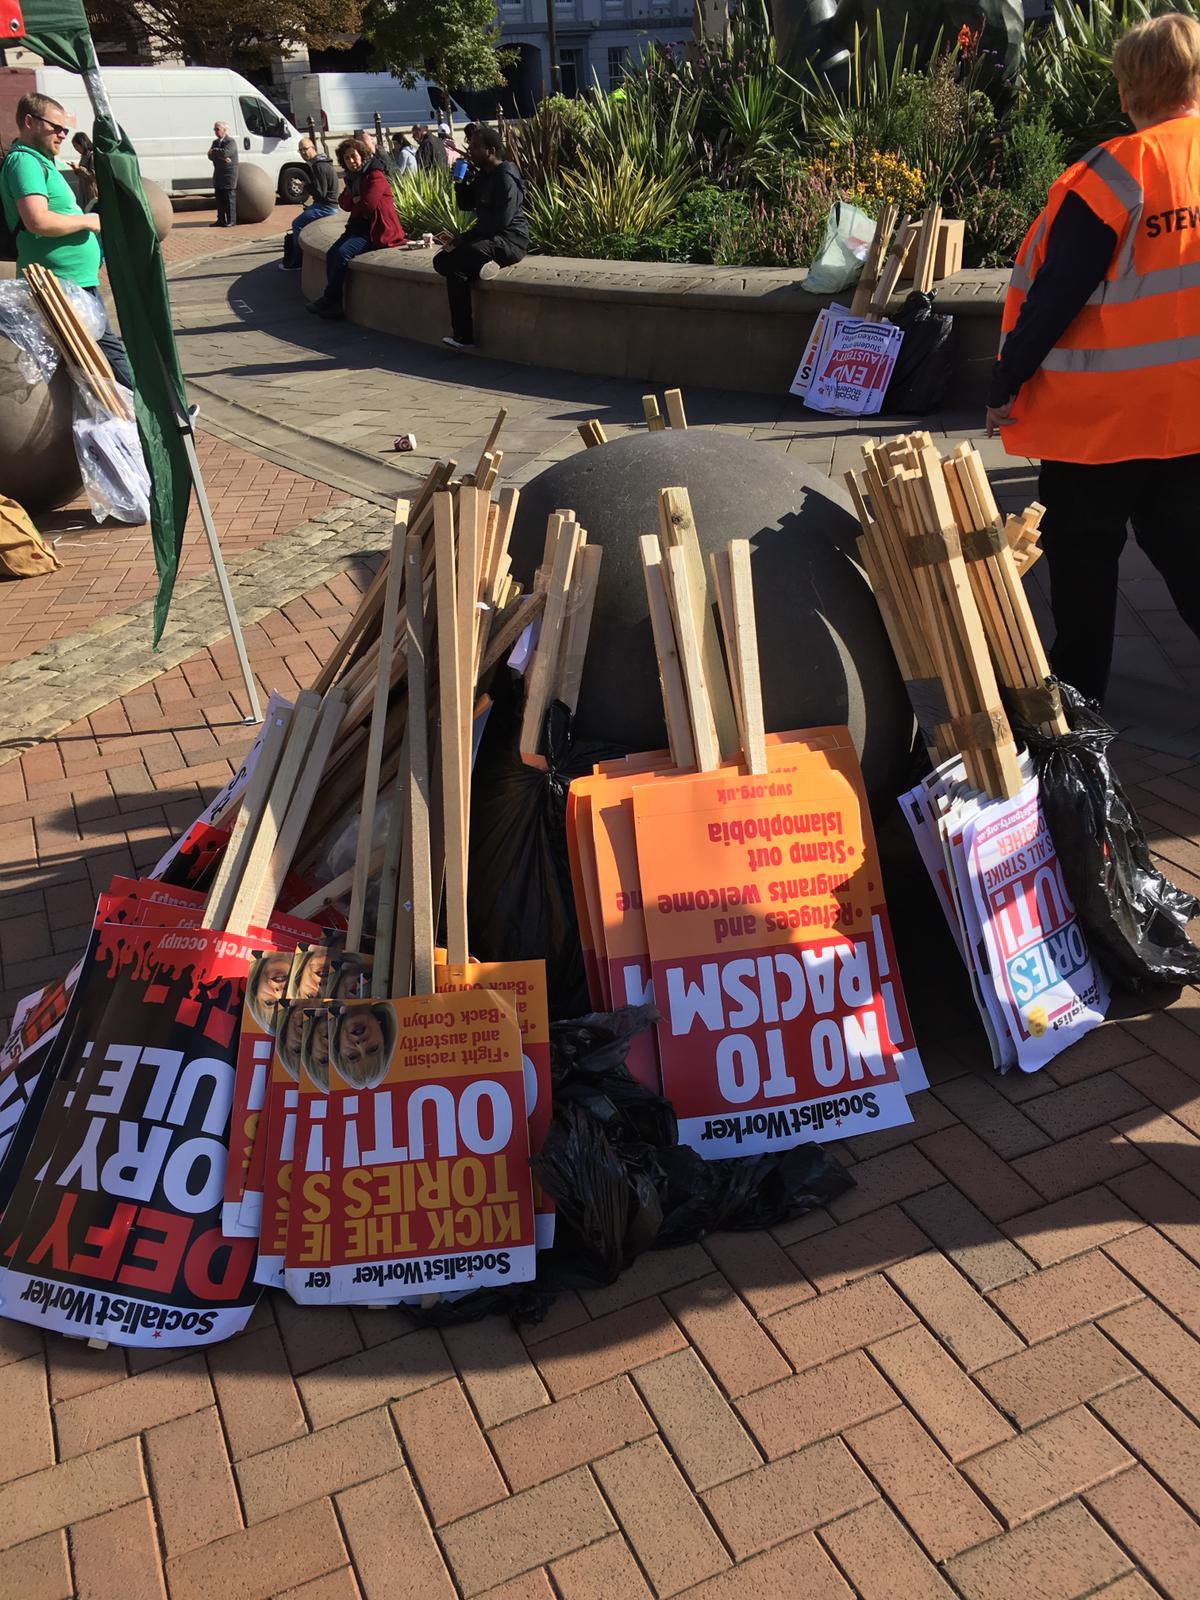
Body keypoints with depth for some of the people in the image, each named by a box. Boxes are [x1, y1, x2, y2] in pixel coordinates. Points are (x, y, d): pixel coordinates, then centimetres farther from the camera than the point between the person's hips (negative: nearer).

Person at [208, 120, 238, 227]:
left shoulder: (231, 142, -9)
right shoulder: (215, 142, 15)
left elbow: (225, 152, -26)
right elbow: (210, 156, 3)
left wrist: (214, 151, -9)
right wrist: (221, 157, -14)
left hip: (229, 175, -8)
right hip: (218, 175, 8)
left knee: (230, 199, -4)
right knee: (219, 199, 9)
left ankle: (231, 221, -1)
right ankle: (221, 220, 14)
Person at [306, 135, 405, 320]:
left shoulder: (375, 176, -10)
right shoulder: (353, 177, 18)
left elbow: (367, 205, -20)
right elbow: (343, 203, 12)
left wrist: (354, 206, 0)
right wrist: (353, 200, -10)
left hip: (377, 229, -9)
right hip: (359, 226, 9)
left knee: (343, 253, -26)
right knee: (332, 253, -14)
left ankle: (330, 299, -13)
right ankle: (334, 304, -16)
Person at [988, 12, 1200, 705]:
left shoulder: (1118, 172, -14)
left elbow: (1055, 295, -16)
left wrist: (1007, 385, -8)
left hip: (1104, 410, -5)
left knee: (1083, 550, 9)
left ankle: (1076, 691, 18)